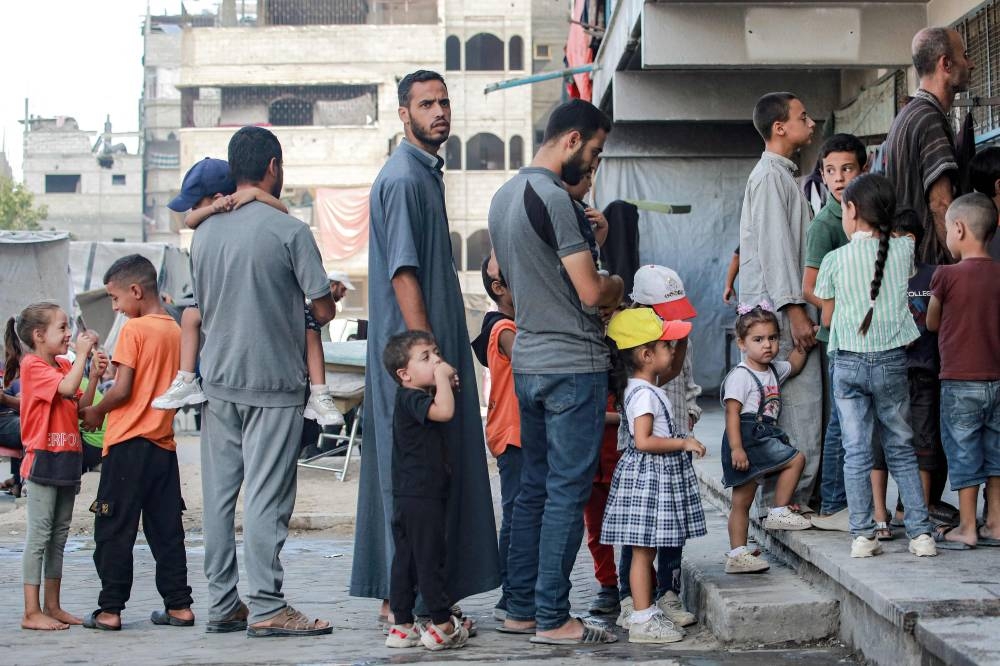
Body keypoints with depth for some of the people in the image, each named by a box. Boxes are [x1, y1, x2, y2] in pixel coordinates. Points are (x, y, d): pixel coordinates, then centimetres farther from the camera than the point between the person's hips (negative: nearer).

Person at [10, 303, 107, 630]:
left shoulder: (65, 365, 14)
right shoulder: (33, 365, -10)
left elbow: (81, 405, 12)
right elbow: (66, 388, -25)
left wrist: (94, 375, 0)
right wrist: (82, 355, -16)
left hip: (66, 460, 8)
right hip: (43, 460, -8)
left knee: (59, 536, 11)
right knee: (39, 535, -6)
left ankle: (53, 606, 18)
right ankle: (31, 612, -3)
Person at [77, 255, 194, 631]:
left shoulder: (134, 329, -11)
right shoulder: (176, 331, 10)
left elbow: (122, 389, -14)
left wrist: (95, 413, 1)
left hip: (128, 444, -7)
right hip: (164, 444, 7)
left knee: (114, 530, 1)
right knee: (166, 530, 11)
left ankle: (110, 610, 2)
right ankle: (179, 605, 12)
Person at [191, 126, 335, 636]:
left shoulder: (205, 232, 8)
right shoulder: (289, 231, -10)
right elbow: (323, 311, -8)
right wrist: (331, 300, 14)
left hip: (218, 380, 6)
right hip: (273, 383, -5)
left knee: (219, 494, 8)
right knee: (266, 496, -5)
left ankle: (222, 604, 13)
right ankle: (266, 607, -4)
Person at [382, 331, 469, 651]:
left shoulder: (415, 399, 17)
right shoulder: (410, 398, -13)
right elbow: (444, 410, -30)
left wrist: (445, 381, 17)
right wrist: (442, 378, -16)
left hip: (407, 497, 10)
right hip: (420, 495, -10)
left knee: (405, 560, 11)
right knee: (431, 559, -5)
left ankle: (402, 626, 15)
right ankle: (443, 626, -1)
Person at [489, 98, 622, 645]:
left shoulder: (503, 196, 13)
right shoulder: (553, 198, -17)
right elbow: (591, 292, -18)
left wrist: (597, 295, 16)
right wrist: (617, 285, 5)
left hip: (527, 362, 9)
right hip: (573, 364, -9)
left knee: (534, 489, 14)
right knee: (568, 493, -4)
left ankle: (520, 609, 18)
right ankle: (553, 618, 0)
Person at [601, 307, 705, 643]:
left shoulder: (644, 388, 12)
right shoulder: (644, 394, -19)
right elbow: (643, 441, -24)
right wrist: (684, 443, -20)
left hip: (658, 477, 10)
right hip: (648, 476, -10)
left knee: (646, 550, 15)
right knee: (643, 551, -5)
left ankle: (647, 612, 22)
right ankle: (642, 620, -2)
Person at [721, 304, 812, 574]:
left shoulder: (773, 370, 14)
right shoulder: (740, 376, -13)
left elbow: (793, 366, 36)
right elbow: (732, 413, -18)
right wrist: (736, 448, -25)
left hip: (764, 437, 9)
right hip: (747, 438, -9)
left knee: (742, 501, 8)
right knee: (796, 459, -11)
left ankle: (738, 554, 9)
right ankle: (779, 512, -2)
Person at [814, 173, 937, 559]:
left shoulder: (835, 260, -4)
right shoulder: (903, 250, 0)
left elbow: (827, 318, 4)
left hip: (848, 363, -1)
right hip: (892, 361, 1)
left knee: (856, 452, 4)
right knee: (901, 449, 11)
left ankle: (862, 535, 1)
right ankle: (920, 532, 7)